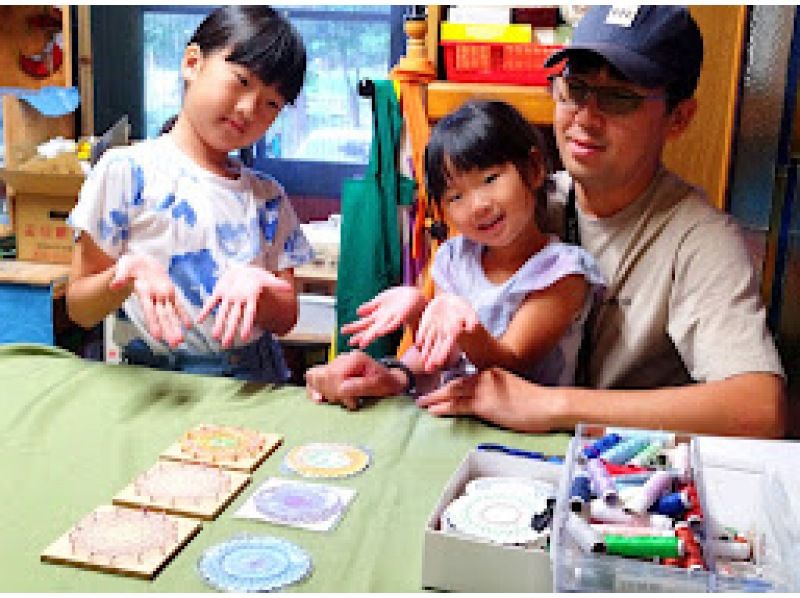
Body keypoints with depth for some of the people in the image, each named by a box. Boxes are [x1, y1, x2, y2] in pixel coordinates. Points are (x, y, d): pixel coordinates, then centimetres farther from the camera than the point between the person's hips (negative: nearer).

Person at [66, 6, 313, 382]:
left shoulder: (268, 197, 11)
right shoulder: (127, 170, -2)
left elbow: (285, 320, 8)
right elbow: (80, 310, -1)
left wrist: (256, 284, -13)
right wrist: (128, 273, -22)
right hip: (157, 382, -4)